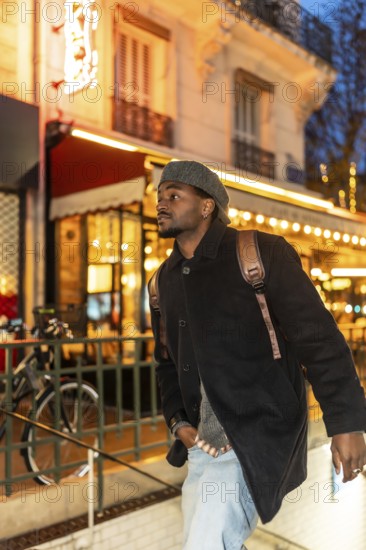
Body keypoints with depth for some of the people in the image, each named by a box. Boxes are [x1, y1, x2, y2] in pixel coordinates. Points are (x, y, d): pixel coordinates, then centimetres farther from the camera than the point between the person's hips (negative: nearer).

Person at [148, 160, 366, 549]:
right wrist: (178, 423, 0)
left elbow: (319, 339, -14)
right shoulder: (163, 280, 8)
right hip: (202, 441, 7)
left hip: (256, 435, -7)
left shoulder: (261, 253, -12)